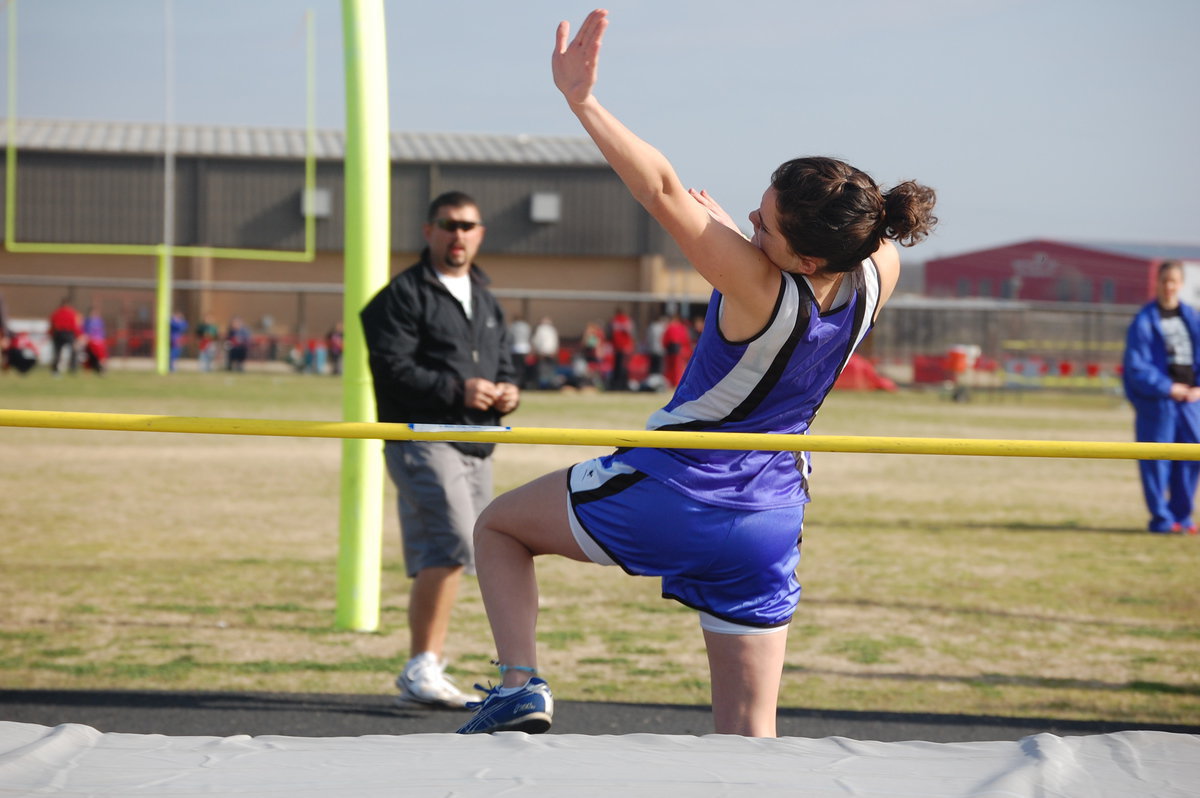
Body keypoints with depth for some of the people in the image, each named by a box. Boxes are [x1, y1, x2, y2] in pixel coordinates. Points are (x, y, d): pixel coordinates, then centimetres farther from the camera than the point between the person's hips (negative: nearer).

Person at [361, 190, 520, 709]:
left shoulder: (485, 301, 24)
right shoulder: (404, 294, -2)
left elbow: (503, 365, 28)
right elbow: (392, 368, -12)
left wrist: (507, 391, 4)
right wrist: (456, 390, -20)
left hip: (476, 447, 8)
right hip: (422, 438, -8)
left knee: (442, 559, 8)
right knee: (452, 546, -20)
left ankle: (426, 675, 14)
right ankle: (420, 669, -16)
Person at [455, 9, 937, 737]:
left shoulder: (760, 289, -27)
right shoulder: (878, 275, -9)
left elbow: (664, 192, -31)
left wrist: (582, 99, -31)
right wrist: (731, 232, 16)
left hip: (670, 488, -6)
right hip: (769, 519, 6)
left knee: (498, 526, 19)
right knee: (749, 732, 11)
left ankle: (521, 686, 5)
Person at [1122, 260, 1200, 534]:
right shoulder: (1144, 321, -4)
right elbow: (1136, 366, -9)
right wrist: (1168, 388, -15)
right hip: (1157, 401, -5)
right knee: (1156, 461, -2)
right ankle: (1161, 518, 7)